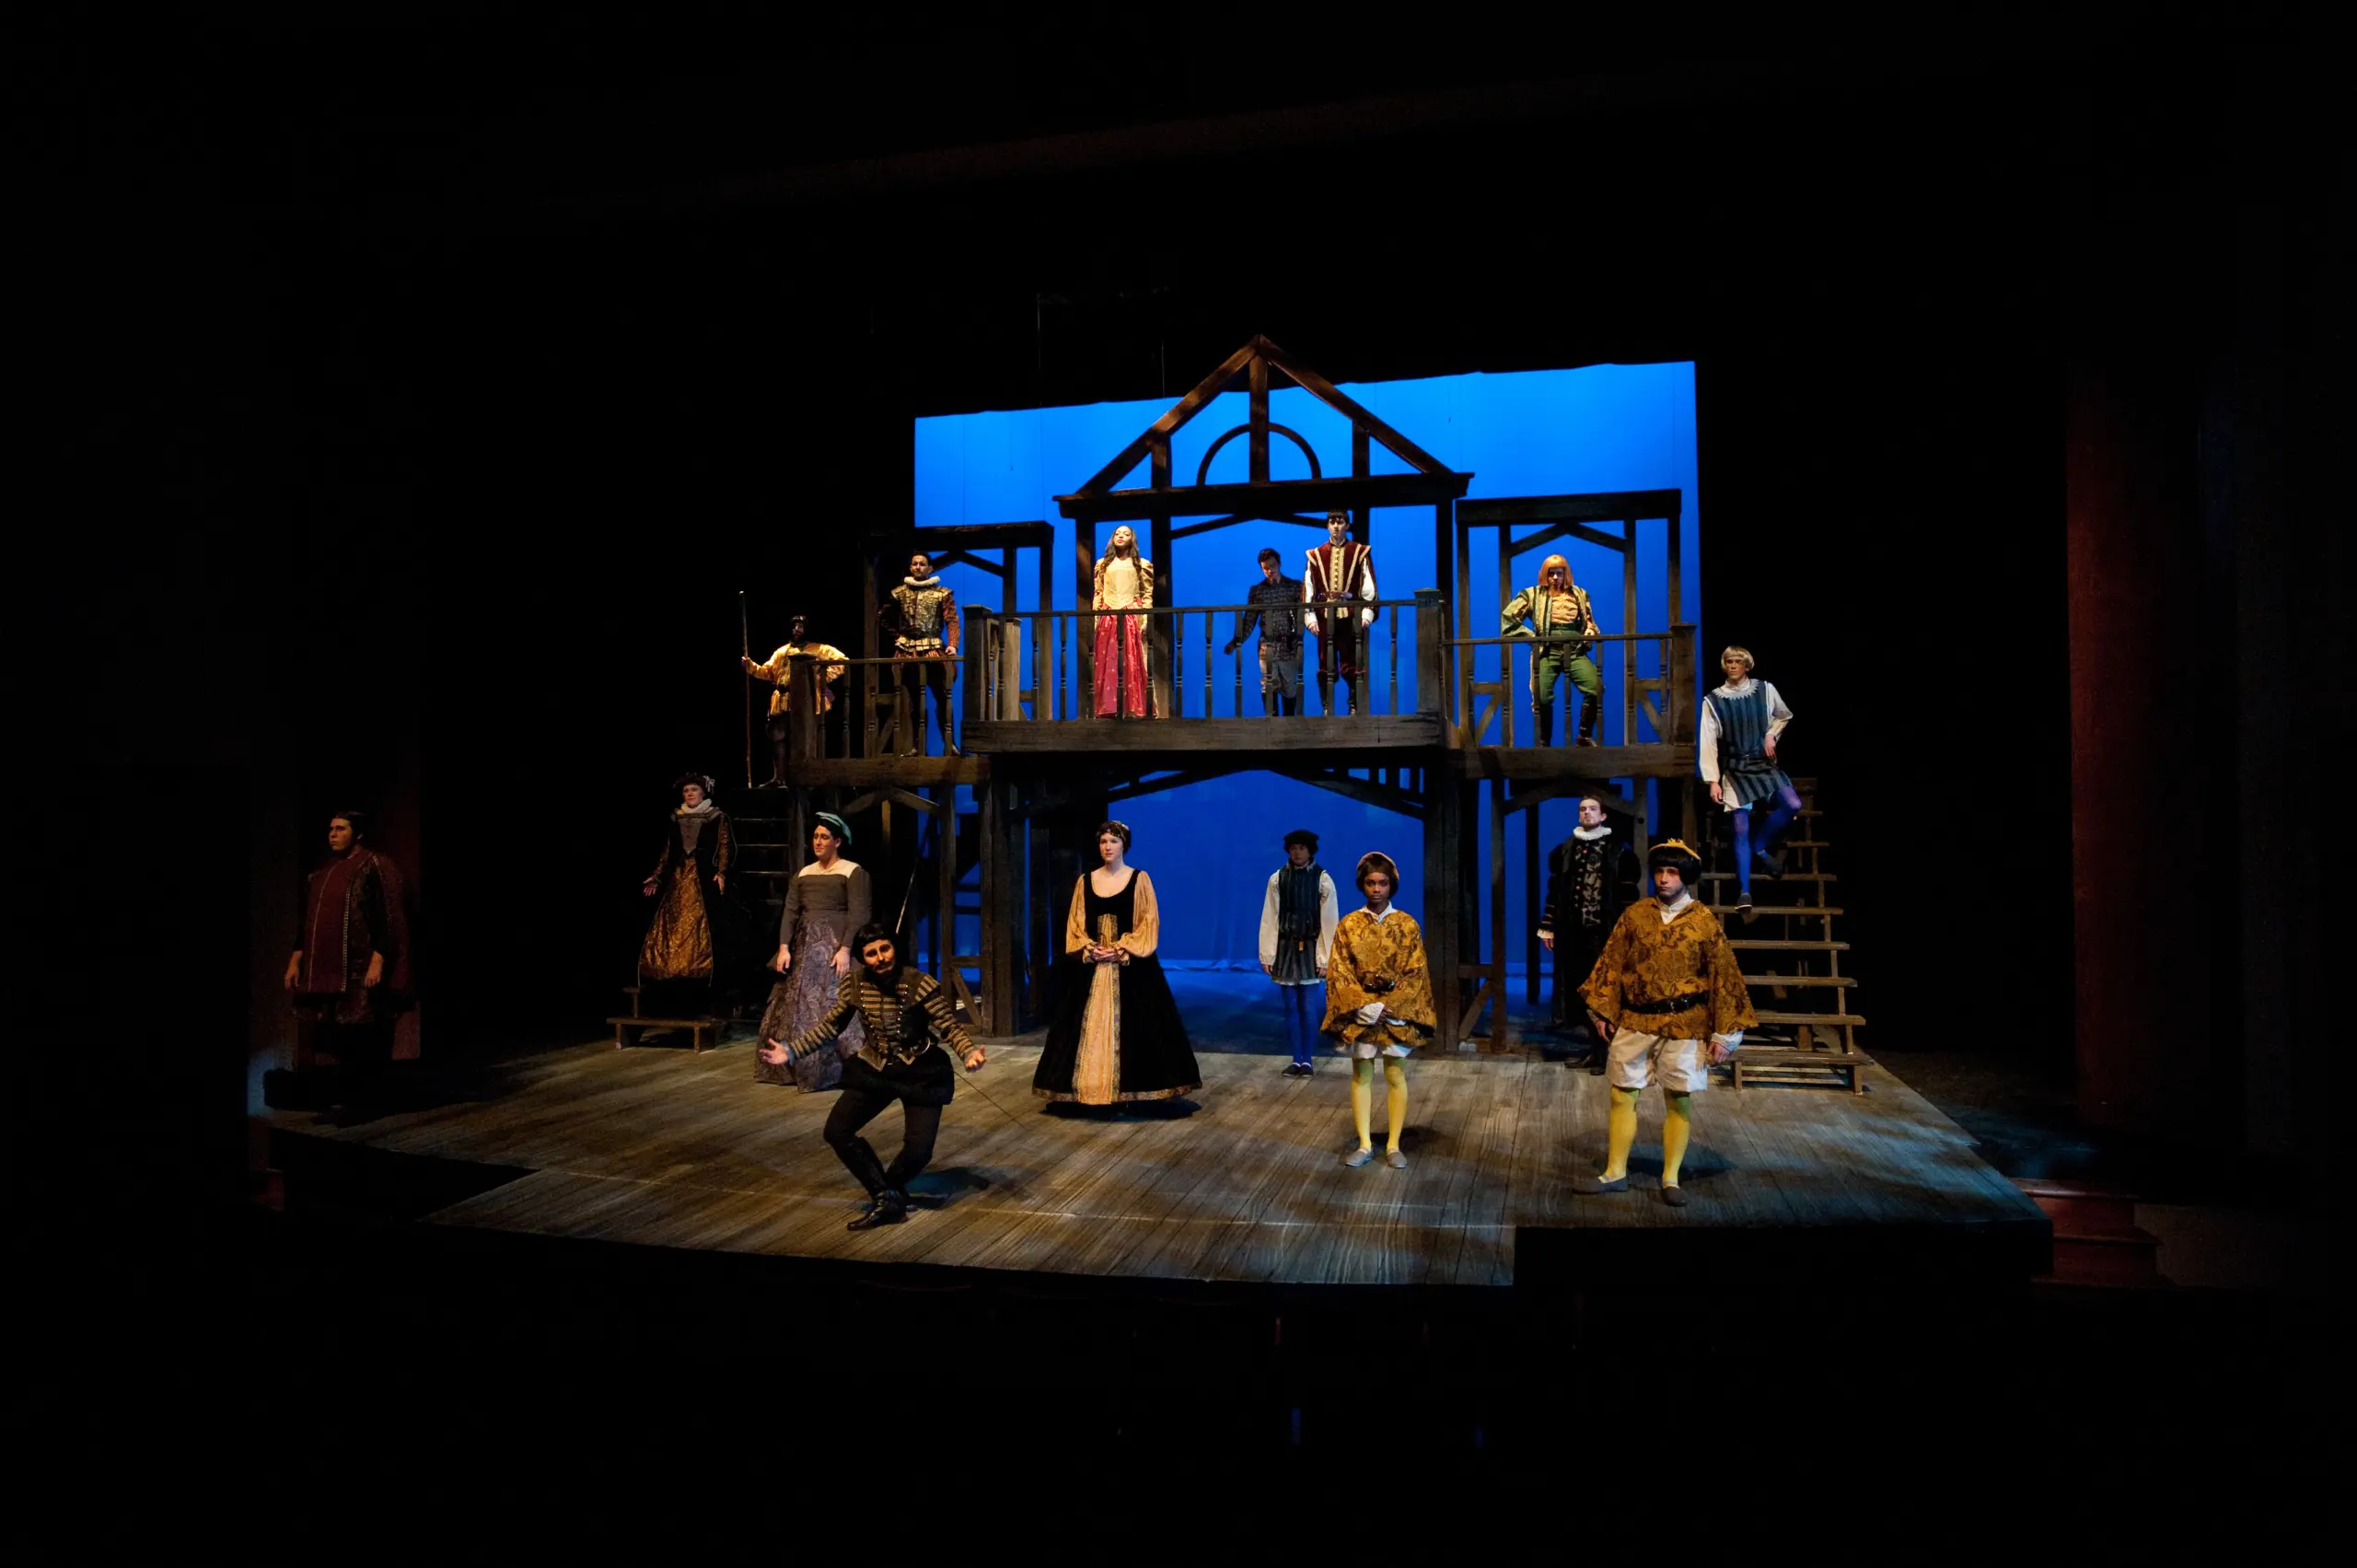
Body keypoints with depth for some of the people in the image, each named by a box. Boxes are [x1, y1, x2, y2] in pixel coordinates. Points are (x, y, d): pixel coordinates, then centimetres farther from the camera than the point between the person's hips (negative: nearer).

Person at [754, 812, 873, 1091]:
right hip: (804, 948, 6)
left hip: (835, 946, -6)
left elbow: (859, 915, -11)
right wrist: (784, 947, -3)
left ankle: (839, 1070, -6)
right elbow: (790, 911, 9)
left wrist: (845, 949, -21)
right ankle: (793, 1066, 15)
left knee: (834, 1008, -11)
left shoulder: (853, 871, -3)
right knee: (795, 1006, 6)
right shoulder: (803, 874, 16)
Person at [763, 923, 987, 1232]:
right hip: (874, 1070, 4)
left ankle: (885, 1191, 24)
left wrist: (970, 1053, -37)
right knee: (836, 1131, -10)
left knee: (919, 1150, -11)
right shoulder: (854, 984, -8)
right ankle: (888, 1198, 0)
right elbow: (830, 1026, 4)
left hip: (920, 1073, -4)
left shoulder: (920, 984, -20)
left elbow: (950, 1027, -18)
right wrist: (791, 1051, -3)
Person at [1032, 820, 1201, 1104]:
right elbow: (1075, 924, 8)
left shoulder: (1139, 879, 0)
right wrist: (1088, 949, -10)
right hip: (1090, 965, 3)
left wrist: (1122, 950, -14)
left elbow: (1149, 922, -5)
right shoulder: (1086, 881, 9)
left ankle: (1130, 1090, 1)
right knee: (1090, 1026, 1)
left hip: (1131, 966, -3)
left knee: (1131, 1025, -4)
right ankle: (1090, 1088, 6)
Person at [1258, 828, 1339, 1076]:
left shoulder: (1322, 879, -6)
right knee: (1291, 1008, 7)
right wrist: (1267, 954, -3)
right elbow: (1269, 918, -1)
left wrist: (1325, 958, -9)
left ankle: (1307, 1060, 12)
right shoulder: (1277, 878, -1)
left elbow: (1329, 921, -6)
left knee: (1308, 1008, 1)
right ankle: (1296, 1060, 15)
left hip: (1310, 949, -2)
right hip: (1285, 948, 2)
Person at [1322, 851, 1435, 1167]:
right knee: (1361, 1076, 6)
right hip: (1359, 1011, 1)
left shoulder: (1407, 924, -2)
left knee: (1395, 1076, 4)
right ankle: (1365, 1144, 14)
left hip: (1397, 1011, -1)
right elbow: (1338, 972, -3)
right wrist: (1361, 1005, -16)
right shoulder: (1348, 925, 0)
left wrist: (1387, 1006, -15)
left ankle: (1393, 1145, 12)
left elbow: (1416, 974, -5)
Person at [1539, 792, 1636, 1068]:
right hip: (1573, 931, 4)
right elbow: (1555, 891, 10)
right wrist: (1547, 927, 7)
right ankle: (1594, 1045, 18)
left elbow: (1628, 894, -3)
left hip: (1605, 931, -4)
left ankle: (1600, 1052, 5)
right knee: (1579, 985, 6)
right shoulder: (1565, 849, 10)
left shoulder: (1618, 850, 0)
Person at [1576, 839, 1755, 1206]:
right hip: (1634, 1021, 2)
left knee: (1679, 1100, 5)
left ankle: (1671, 1179, 18)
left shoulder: (1705, 923, -4)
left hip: (1684, 1025, -2)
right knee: (1622, 1095, 5)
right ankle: (1615, 1173, 16)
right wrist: (1602, 1011, 2)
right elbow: (1612, 963, 6)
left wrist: (1723, 1033, -4)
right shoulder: (1634, 915, 2)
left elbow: (1723, 978, -2)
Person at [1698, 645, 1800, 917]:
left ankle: (1760, 845, 3)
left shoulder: (1765, 690, 0)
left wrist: (1771, 734, -1)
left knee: (1793, 805, -22)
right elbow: (1708, 743, -5)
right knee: (1741, 830, -6)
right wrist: (1713, 781, -11)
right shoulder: (1713, 701, -4)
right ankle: (1744, 891, -3)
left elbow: (1784, 716, 20)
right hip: (1735, 769, -2)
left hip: (1764, 763, 2)